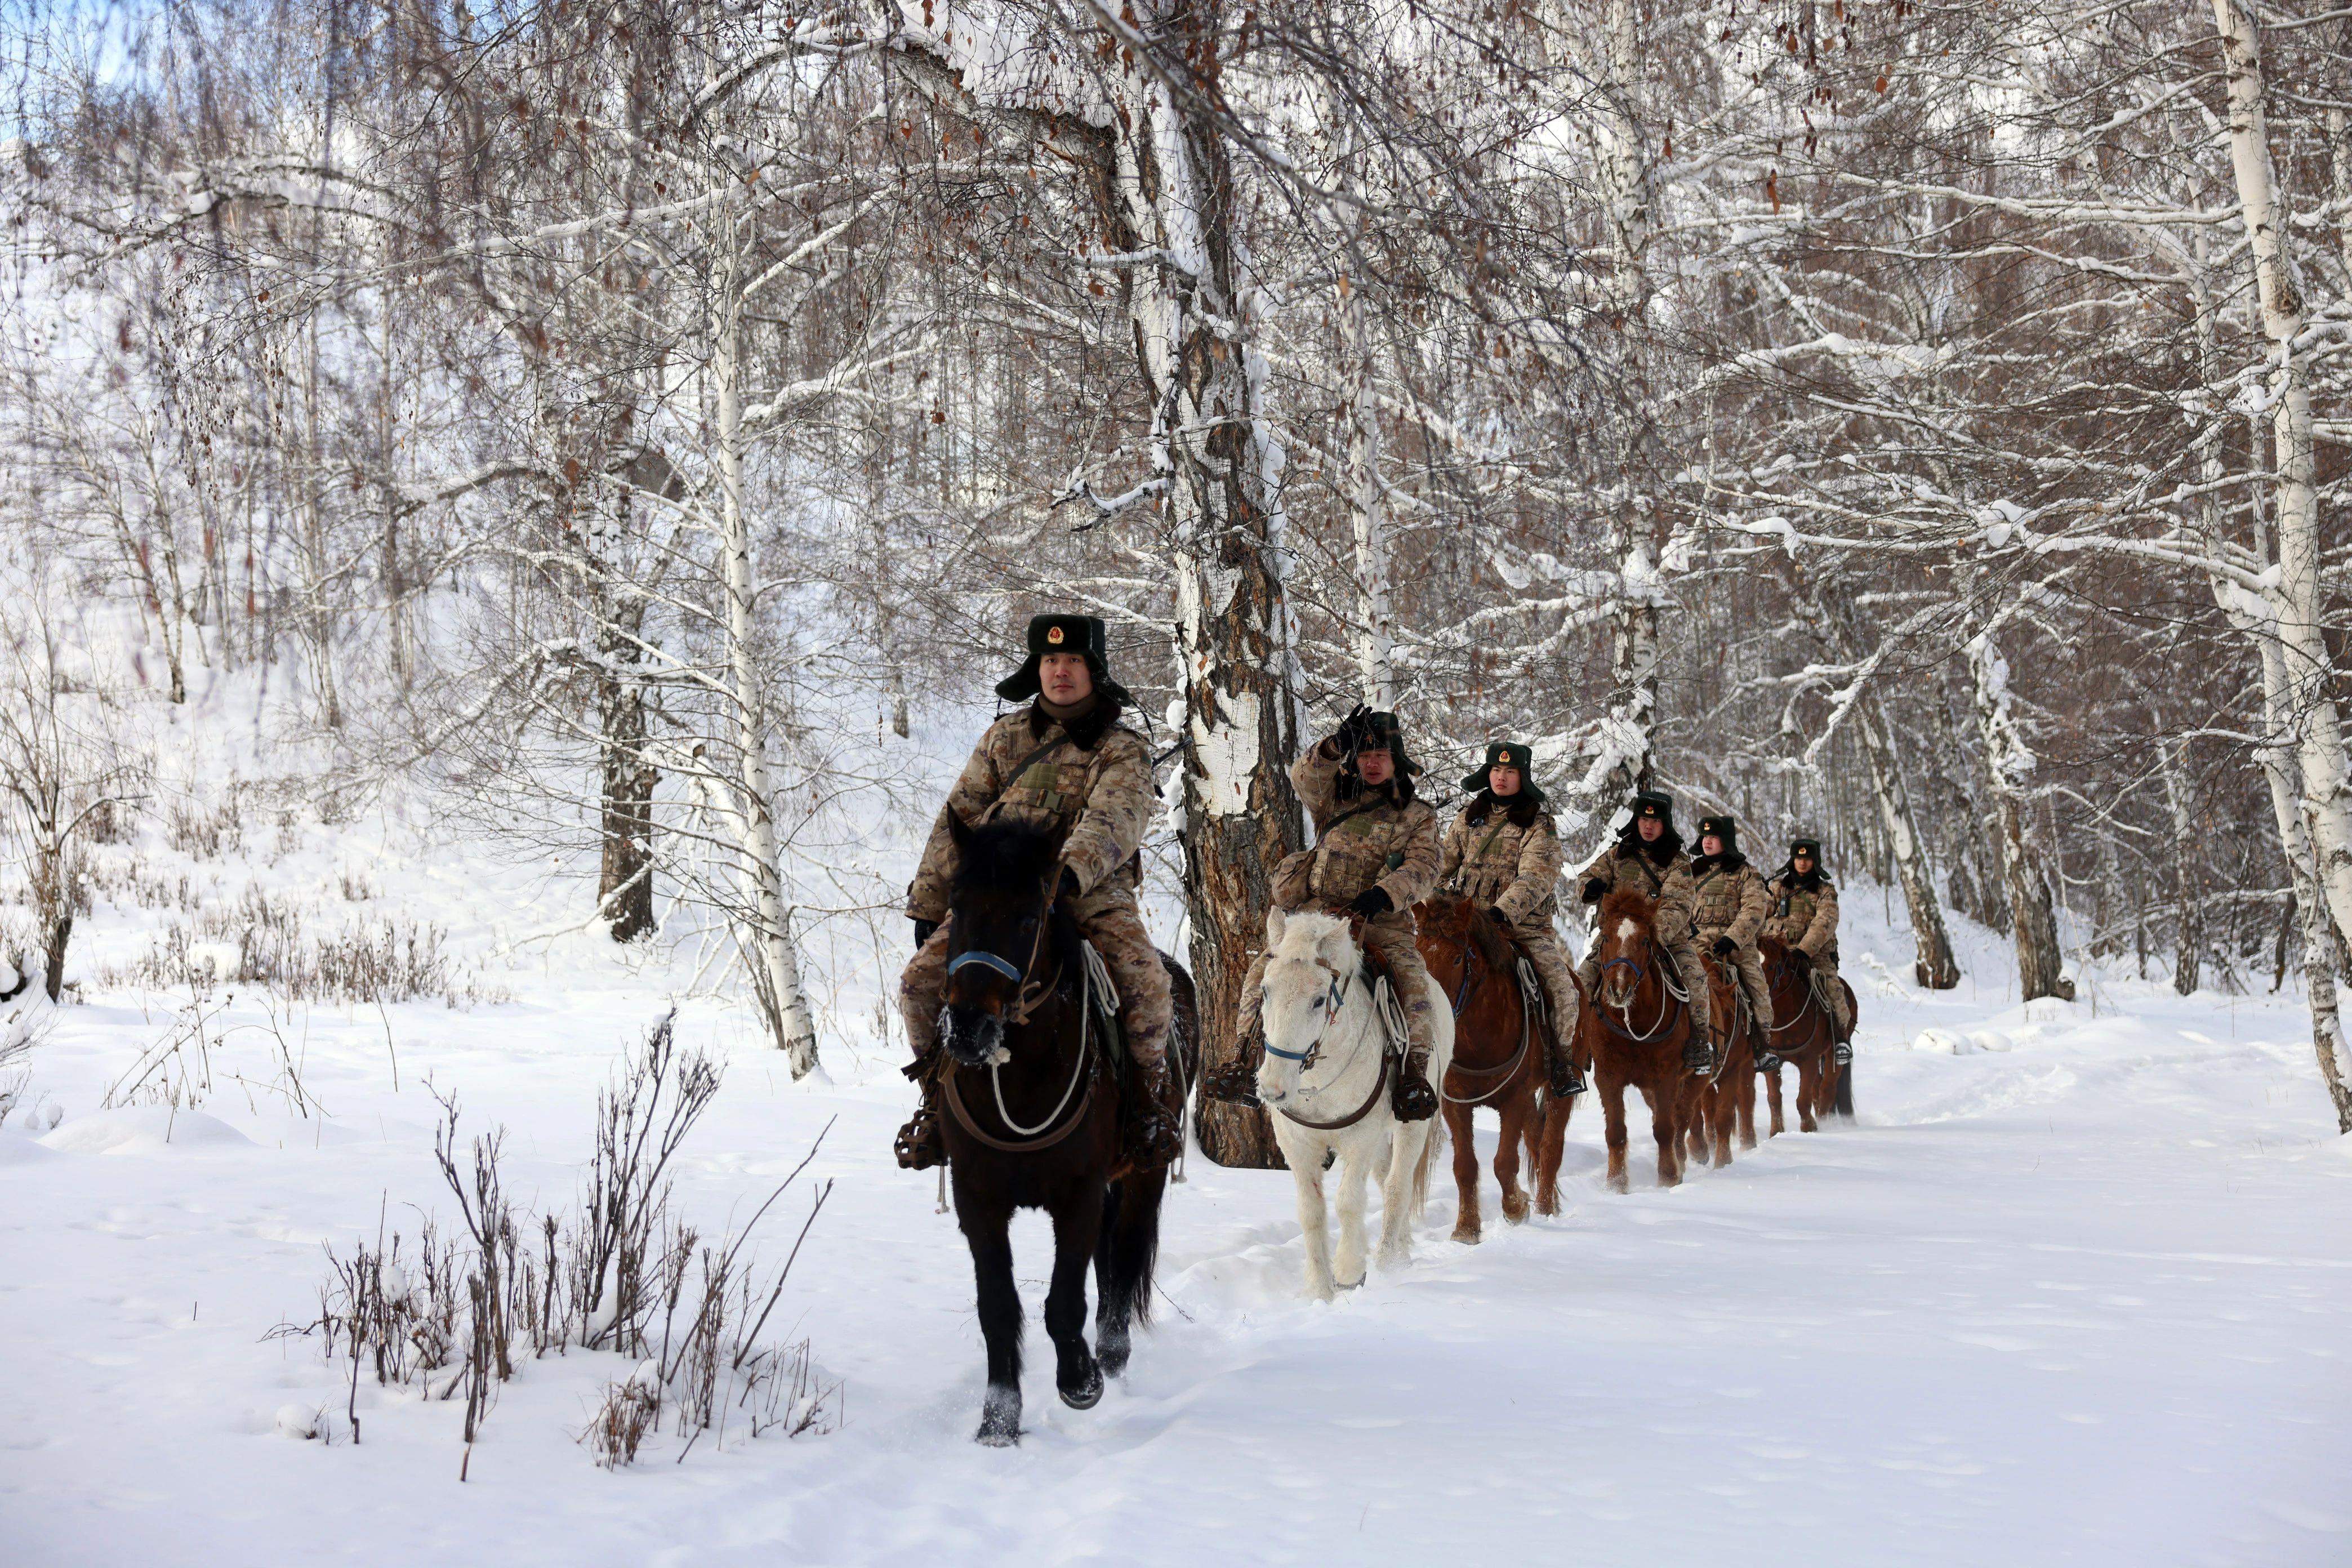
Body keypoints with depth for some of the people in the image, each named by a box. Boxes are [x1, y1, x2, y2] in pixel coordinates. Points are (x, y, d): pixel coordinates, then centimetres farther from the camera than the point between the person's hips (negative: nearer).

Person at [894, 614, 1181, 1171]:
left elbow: (1114, 824, -17)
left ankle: (1151, 1089, -3)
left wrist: (1068, 872, -37)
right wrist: (928, 904, 8)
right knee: (921, 979, -15)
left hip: (1092, 892, -3)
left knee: (1144, 980, -29)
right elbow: (958, 819, 13)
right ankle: (938, 1093, 9)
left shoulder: (1123, 751, 1)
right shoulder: (1004, 738, 12)